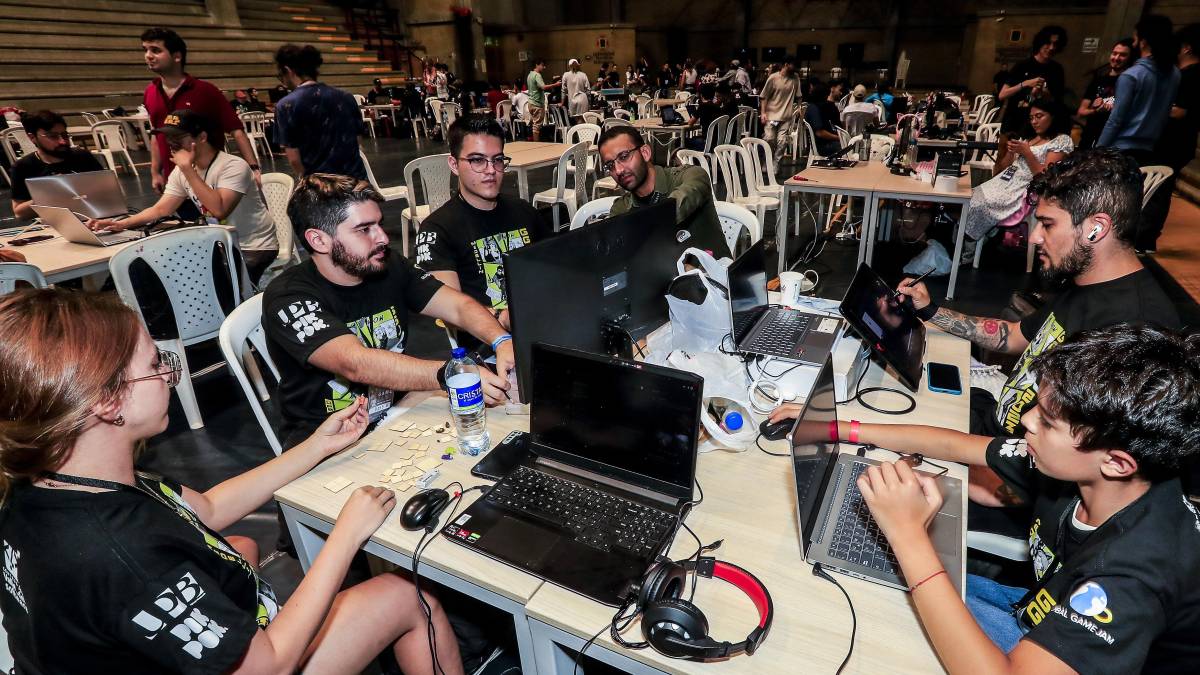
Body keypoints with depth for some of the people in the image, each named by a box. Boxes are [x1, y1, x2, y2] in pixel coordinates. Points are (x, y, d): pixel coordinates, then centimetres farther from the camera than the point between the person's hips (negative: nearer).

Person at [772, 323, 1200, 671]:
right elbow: (953, 445, -6)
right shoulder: (1072, 467, -20)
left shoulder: (1135, 569, -40)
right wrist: (835, 430, -4)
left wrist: (909, 534, -46)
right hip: (1050, 614, 6)